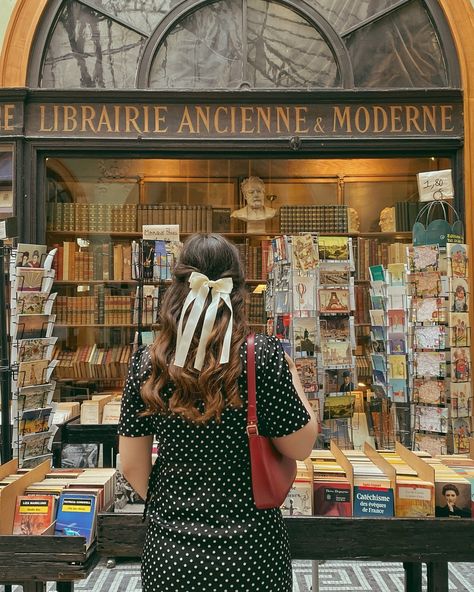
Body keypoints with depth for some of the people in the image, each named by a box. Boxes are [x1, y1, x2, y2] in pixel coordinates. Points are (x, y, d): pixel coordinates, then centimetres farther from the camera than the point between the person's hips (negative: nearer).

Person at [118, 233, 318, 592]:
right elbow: (301, 447, -8)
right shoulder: (264, 356, -18)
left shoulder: (147, 363, -9)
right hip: (250, 551, -1)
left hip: (168, 553, 2)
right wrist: (292, 376, 4)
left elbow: (133, 467, -2)